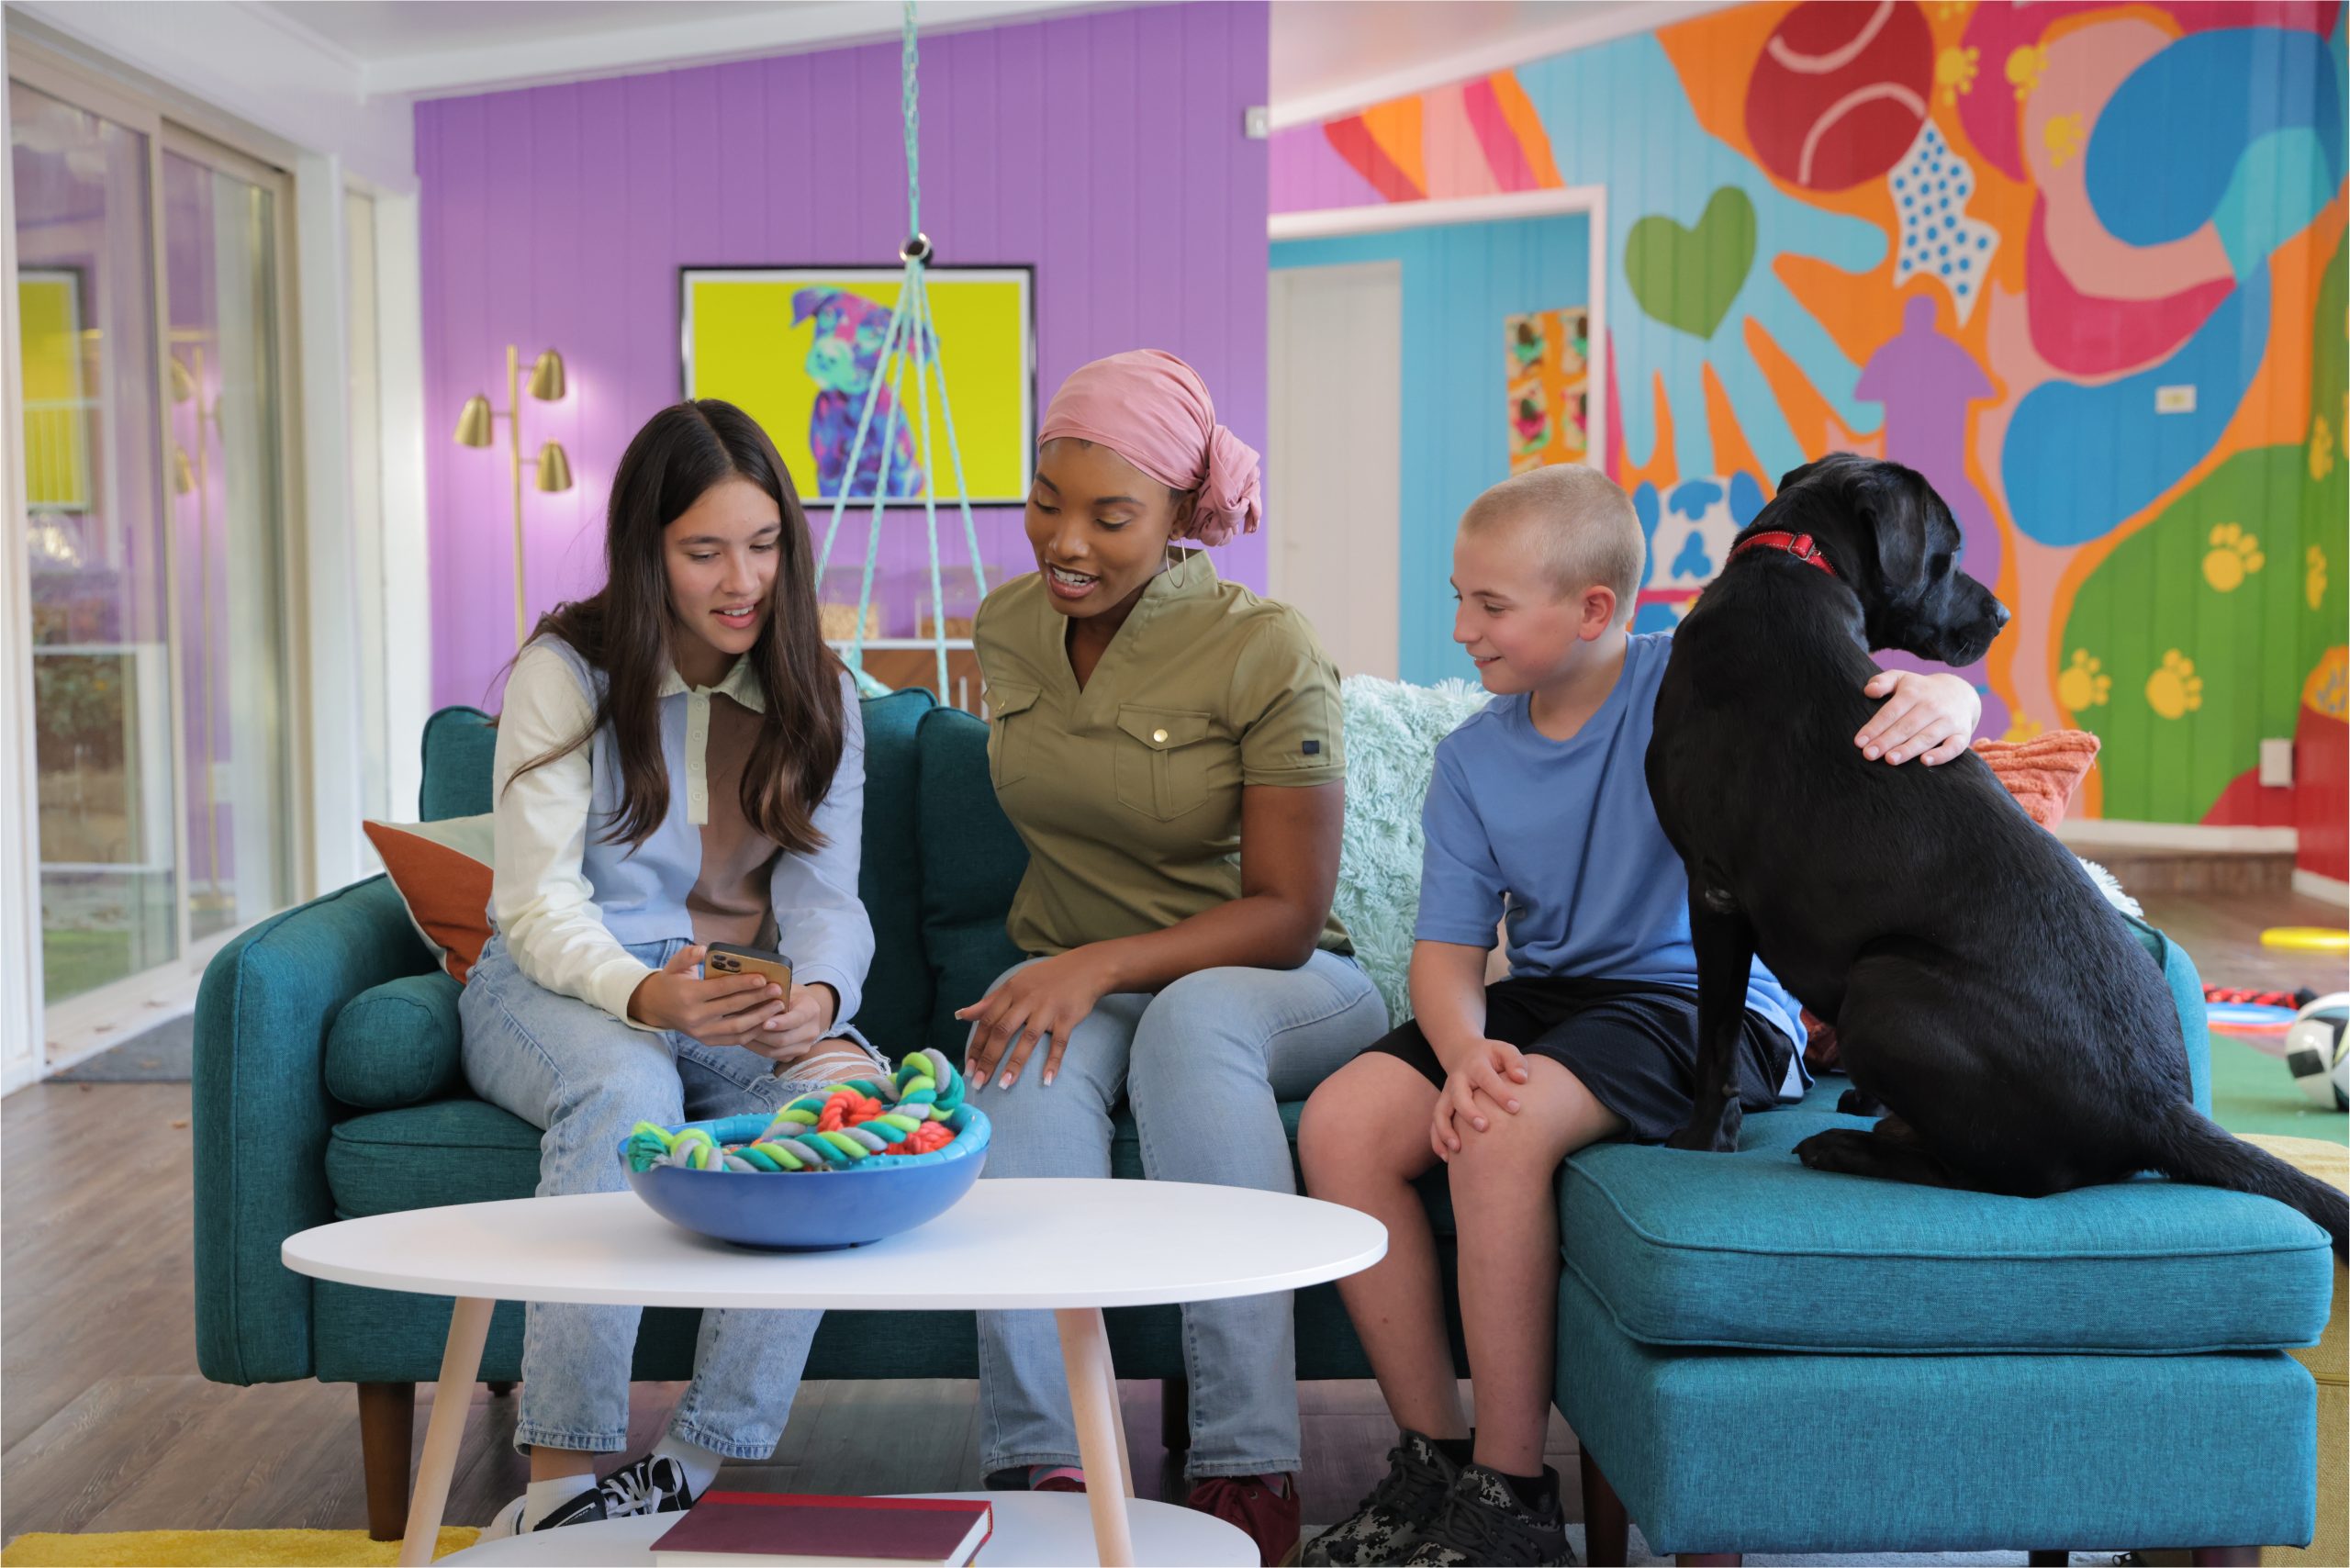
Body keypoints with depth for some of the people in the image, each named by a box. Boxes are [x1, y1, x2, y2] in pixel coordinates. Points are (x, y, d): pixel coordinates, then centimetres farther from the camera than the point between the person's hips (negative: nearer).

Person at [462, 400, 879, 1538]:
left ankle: (698, 1468, -26)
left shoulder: (818, 695, 7)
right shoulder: (565, 674, -5)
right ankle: (561, 1486, -32)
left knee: (847, 1082, -31)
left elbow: (826, 895, 1)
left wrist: (817, 996, -24)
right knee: (625, 1088, -38)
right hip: (559, 985, -3)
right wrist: (646, 994, -32)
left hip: (740, 997, 3)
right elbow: (538, 902, -11)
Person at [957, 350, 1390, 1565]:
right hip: (1076, 977, 4)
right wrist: (1060, 973, 9)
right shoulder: (1008, 629, 2)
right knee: (1027, 1063, -33)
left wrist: (1104, 964, -28)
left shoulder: (1269, 654, -15)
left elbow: (1287, 915, -16)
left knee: (1191, 1024, -39)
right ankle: (1041, 1464, -36)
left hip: (1271, 985, -3)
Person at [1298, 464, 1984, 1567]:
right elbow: (1447, 949, 4)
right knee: (1341, 1123, -16)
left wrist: (1942, 700, -42)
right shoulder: (1473, 759, 8)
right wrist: (1464, 1051, -18)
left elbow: (1862, 706, -16)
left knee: (1505, 1133, -33)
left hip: (1707, 1007, -6)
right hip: (1543, 996, 6)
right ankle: (1432, 1456, -4)